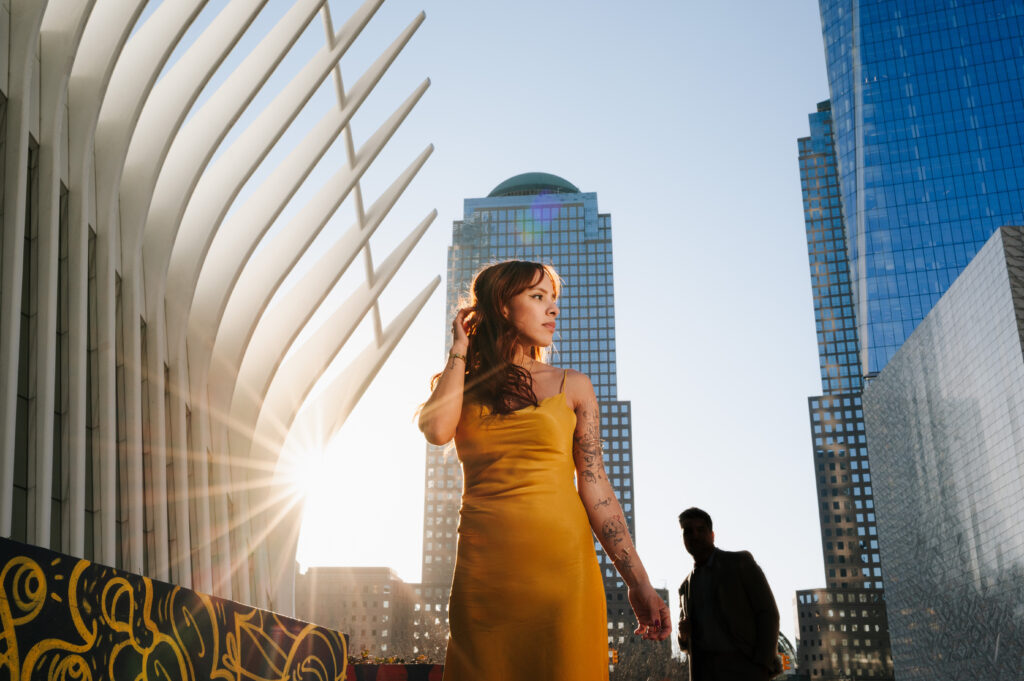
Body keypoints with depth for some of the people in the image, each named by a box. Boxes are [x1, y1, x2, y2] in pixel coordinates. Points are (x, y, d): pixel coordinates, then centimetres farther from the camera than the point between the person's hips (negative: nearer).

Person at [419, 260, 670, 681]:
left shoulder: (571, 386, 9)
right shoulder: (462, 387, 10)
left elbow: (594, 486, 4)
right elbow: (437, 430, -13)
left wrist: (638, 583, -2)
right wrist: (460, 349, 1)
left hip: (563, 566, 0)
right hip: (484, 571, 0)